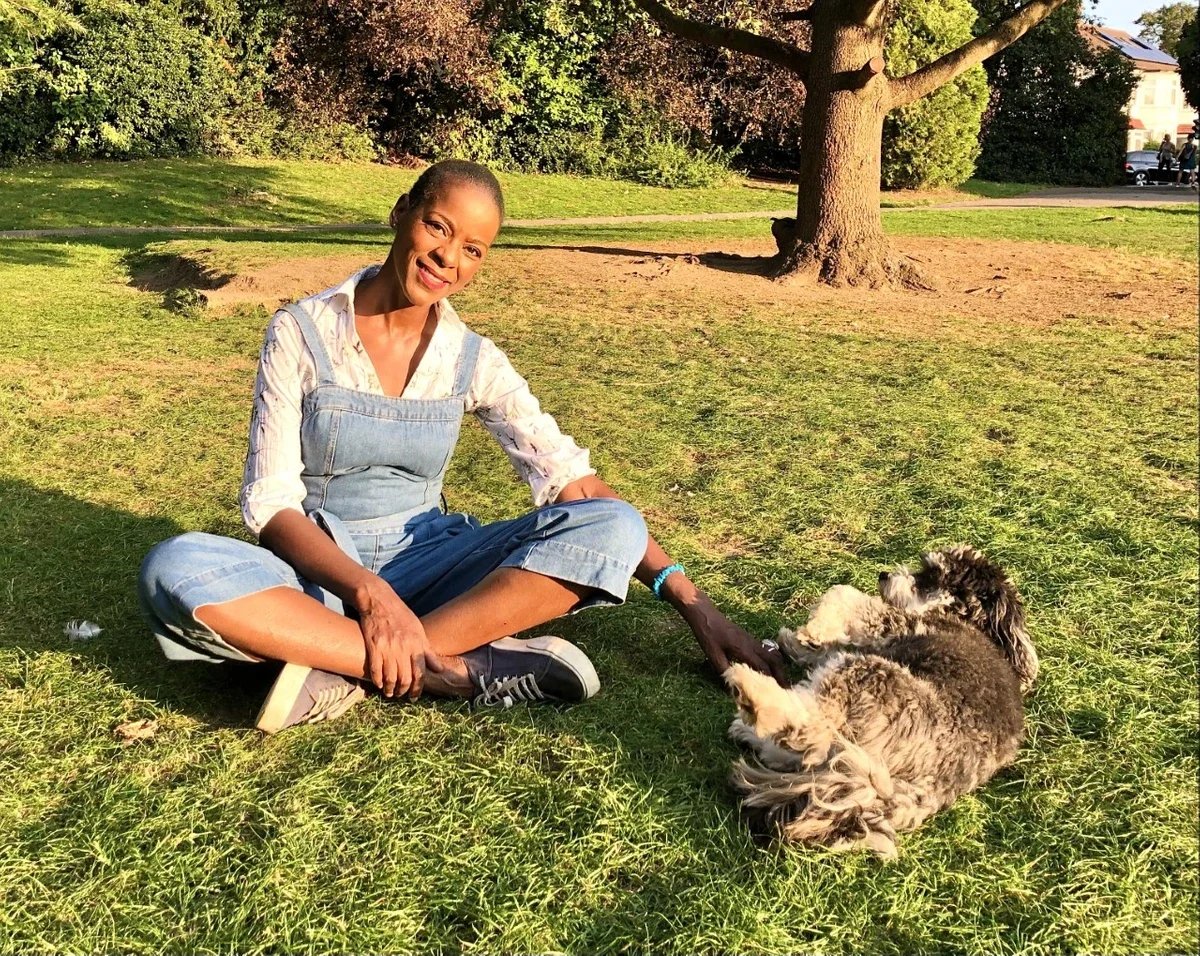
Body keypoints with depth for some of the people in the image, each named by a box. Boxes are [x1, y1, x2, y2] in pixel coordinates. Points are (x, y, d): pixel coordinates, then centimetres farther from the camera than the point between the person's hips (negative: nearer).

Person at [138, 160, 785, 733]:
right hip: (320, 567, -2)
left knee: (610, 528, -22)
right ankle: (461, 667, -34)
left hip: (427, 562, 2)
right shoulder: (301, 333, -7)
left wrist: (691, 601, -13)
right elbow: (270, 501, -12)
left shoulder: (471, 360, -1)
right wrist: (367, 591, -31)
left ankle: (343, 670, -29)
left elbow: (571, 479, -4)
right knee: (174, 569, -34)